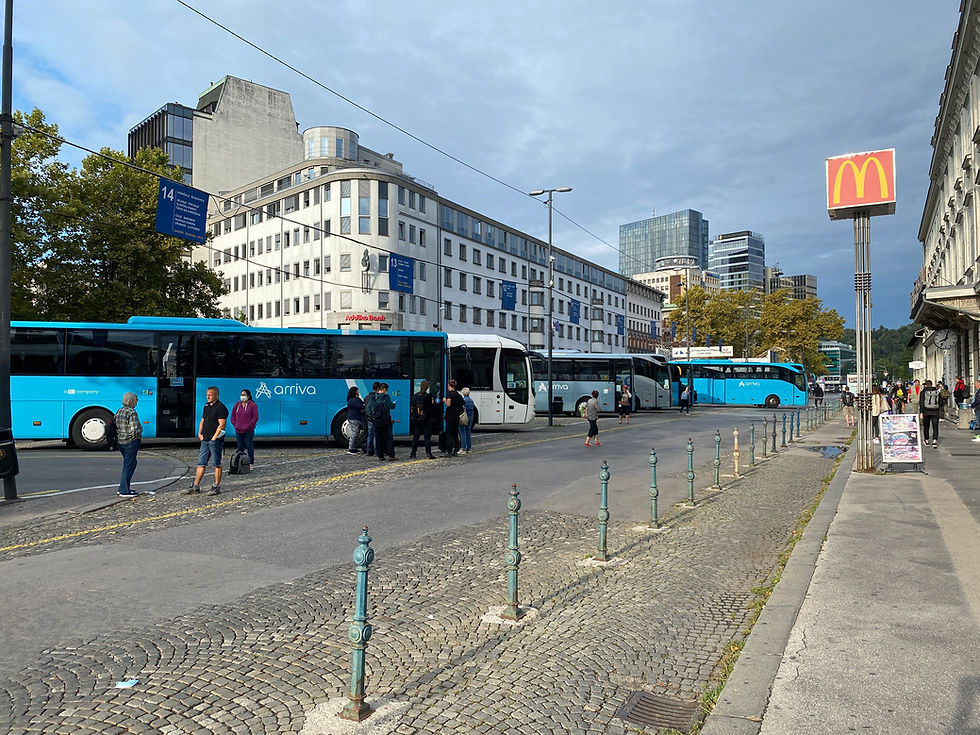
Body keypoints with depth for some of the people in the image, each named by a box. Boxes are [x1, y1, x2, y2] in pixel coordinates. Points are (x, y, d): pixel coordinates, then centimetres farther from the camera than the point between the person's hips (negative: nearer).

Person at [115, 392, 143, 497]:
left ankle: (123, 488, 23)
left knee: (131, 463, 20)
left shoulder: (119, 411, 11)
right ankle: (124, 491, 2)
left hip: (120, 441, 9)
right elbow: (135, 429, -22)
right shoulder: (131, 412, -16)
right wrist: (140, 437, -6)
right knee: (128, 465, -1)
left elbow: (114, 425, 16)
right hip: (131, 442, -9)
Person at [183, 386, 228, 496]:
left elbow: (222, 425, -17)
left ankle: (216, 487, 6)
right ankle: (195, 487, 14)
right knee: (201, 464, 10)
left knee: (217, 464, -1)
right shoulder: (206, 406, 16)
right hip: (205, 440, 8)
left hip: (215, 441, -8)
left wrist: (214, 437, -17)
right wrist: (199, 433, 12)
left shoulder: (221, 407, -11)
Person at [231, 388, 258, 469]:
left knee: (249, 446, -2)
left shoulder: (252, 405, -5)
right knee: (240, 447, 10)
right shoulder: (237, 405, 9)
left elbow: (255, 417, -8)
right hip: (238, 431, 5)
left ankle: (251, 463, 5)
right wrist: (235, 424, 2)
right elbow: (233, 415, 15)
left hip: (249, 431, -5)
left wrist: (248, 426, -13)